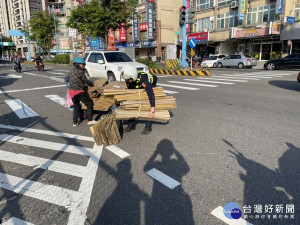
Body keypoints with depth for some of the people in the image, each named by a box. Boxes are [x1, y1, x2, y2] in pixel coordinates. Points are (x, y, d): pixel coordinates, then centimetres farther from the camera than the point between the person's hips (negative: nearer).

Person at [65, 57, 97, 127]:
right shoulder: (80, 72, -10)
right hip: (79, 91, -8)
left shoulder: (71, 71, 14)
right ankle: (90, 120, -7)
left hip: (71, 91, 8)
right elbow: (85, 81, -4)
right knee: (89, 103, -2)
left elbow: (67, 79, 23)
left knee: (76, 106, 19)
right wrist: (92, 84, 12)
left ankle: (75, 122, 20)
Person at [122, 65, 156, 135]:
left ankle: (148, 127, -2)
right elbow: (130, 90, -6)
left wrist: (152, 110, -52)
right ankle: (131, 124, 9)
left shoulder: (143, 79, -44)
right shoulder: (128, 80, -26)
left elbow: (151, 95, -48)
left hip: (149, 88, -5)